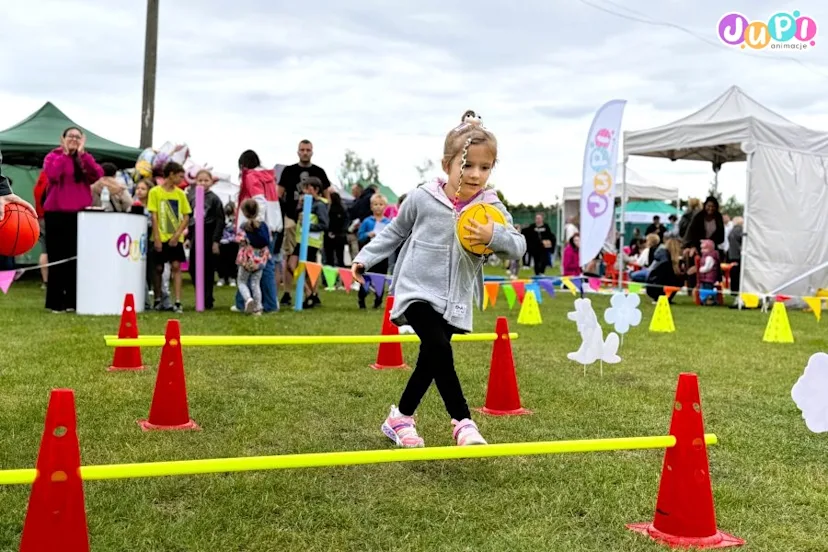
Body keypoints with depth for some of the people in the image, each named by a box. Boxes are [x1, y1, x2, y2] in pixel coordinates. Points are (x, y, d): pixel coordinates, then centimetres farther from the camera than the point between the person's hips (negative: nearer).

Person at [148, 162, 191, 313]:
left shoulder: (180, 193, 7)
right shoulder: (155, 192, -2)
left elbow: (186, 217, 6)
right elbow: (154, 216, -4)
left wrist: (177, 234, -6)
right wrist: (157, 238, -10)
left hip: (176, 238, 2)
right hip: (160, 238, -2)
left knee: (176, 266, -7)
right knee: (159, 268, 5)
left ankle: (178, 302, -7)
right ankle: (157, 300, 19)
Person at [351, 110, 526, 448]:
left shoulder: (492, 209, -2)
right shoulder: (422, 198, -5)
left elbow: (518, 247, -8)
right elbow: (395, 232, 10)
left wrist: (494, 236, -28)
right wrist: (365, 258, 9)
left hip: (455, 302, 3)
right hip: (418, 291, -3)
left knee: (430, 360, 8)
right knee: (440, 350, -22)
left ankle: (400, 418, 27)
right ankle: (463, 422, -13)